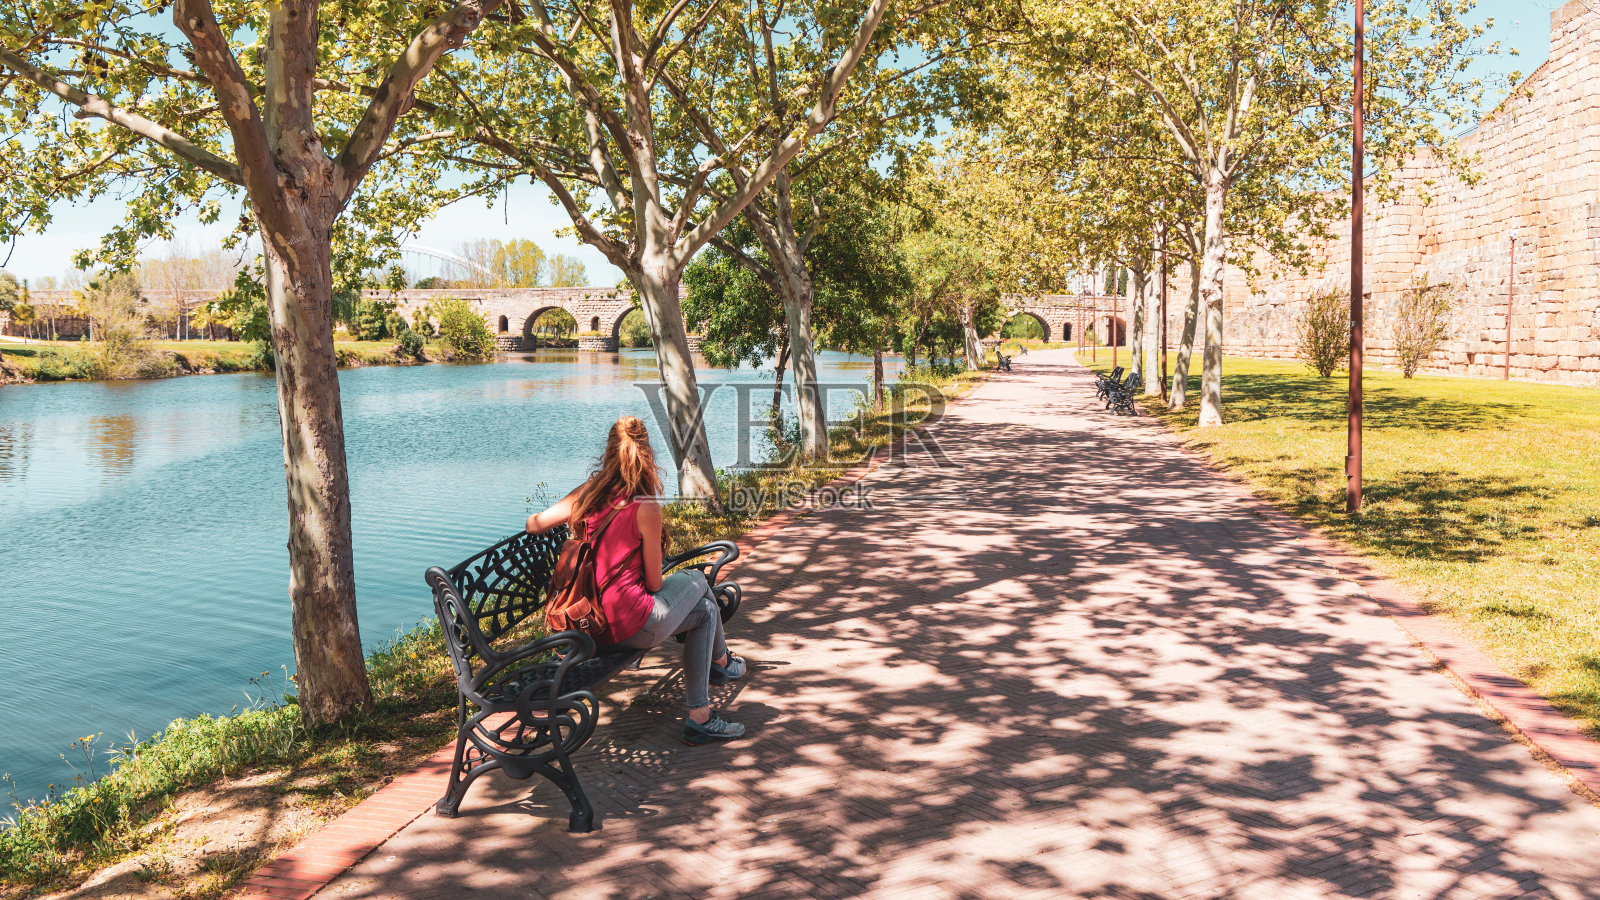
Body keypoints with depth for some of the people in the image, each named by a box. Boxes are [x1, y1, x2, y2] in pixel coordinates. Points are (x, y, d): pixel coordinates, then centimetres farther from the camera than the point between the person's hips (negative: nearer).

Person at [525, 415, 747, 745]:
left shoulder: (587, 492, -1)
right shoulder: (645, 508, -16)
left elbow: (534, 524, 6)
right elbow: (654, 584, -9)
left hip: (589, 625, 7)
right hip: (631, 626, -6)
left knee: (703, 610, 24)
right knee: (696, 579, 21)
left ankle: (699, 717, 30)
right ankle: (721, 661, 45)